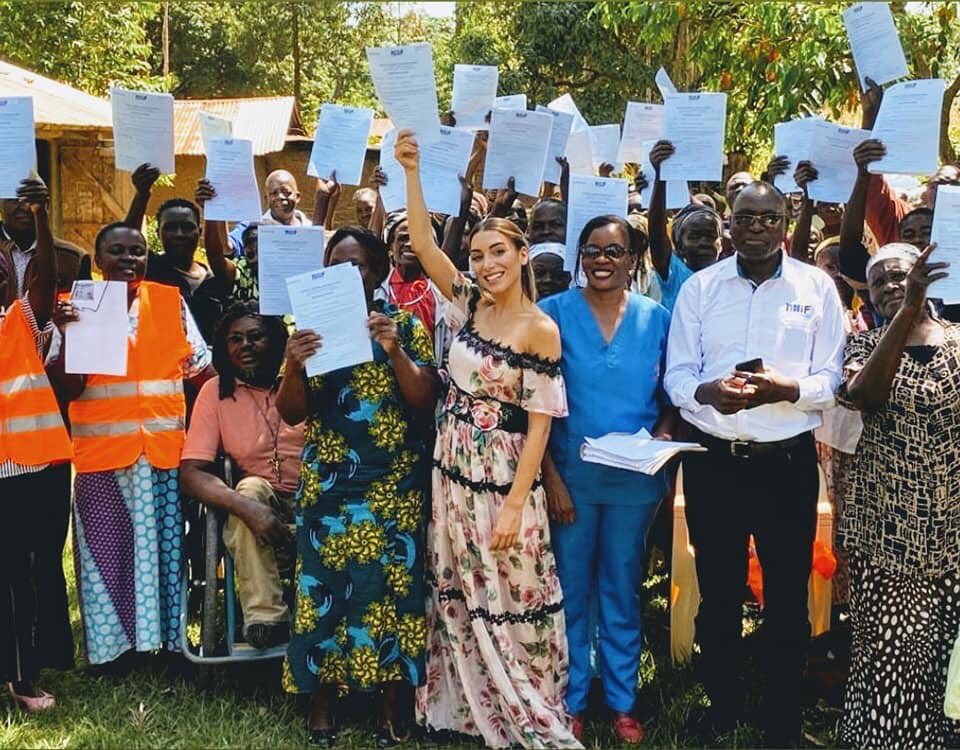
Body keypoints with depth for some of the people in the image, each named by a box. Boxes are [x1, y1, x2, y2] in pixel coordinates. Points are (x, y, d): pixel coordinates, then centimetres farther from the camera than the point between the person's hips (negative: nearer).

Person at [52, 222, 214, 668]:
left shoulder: (170, 301, 5)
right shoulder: (77, 306, 1)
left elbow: (200, 367, 6)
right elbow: (68, 388, -4)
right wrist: (69, 335, -19)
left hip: (164, 448, 1)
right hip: (102, 451, -1)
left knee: (164, 545, 7)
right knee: (106, 551, 5)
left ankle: (167, 639, 18)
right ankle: (110, 645, 16)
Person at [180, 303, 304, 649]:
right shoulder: (215, 391, -1)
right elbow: (191, 473, -10)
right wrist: (246, 506, -27)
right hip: (259, 503, 1)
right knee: (251, 488, -31)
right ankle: (264, 618, -26)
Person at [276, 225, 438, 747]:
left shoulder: (406, 325, 1)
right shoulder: (310, 325, 4)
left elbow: (425, 402, -6)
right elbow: (291, 414, 0)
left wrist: (395, 352, -20)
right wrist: (294, 366, -19)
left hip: (394, 484, -1)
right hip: (326, 483, 1)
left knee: (391, 585, 2)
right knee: (323, 586, 2)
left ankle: (393, 703, 16)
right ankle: (321, 704, 16)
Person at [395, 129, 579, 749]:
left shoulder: (540, 329, -12)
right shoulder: (468, 304, 4)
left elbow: (539, 422, -13)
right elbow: (423, 243, -2)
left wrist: (515, 504, -16)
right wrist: (412, 170, -11)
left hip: (503, 477, -6)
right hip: (454, 470, 6)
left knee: (508, 601, 3)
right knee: (460, 597, 14)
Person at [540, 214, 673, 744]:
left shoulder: (656, 318, 2)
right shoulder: (555, 312, -3)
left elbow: (669, 396, 9)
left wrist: (664, 433, -12)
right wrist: (550, 475, -10)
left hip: (635, 477, 1)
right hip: (570, 473, -1)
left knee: (623, 588, 12)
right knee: (571, 589, 8)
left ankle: (622, 700, 26)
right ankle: (570, 699, 23)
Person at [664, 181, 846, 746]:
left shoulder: (818, 287, 2)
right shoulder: (700, 287, 4)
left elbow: (830, 379, -2)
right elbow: (676, 375, 1)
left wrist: (784, 388, -21)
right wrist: (707, 392, -21)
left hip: (789, 463, -1)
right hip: (713, 461, 1)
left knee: (788, 598, 7)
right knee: (718, 594, 14)